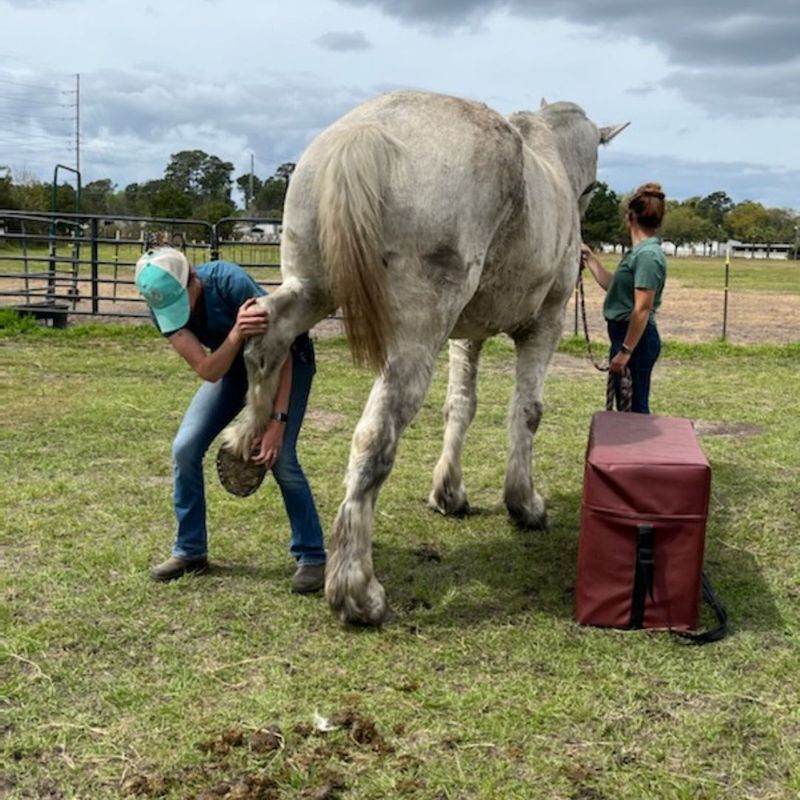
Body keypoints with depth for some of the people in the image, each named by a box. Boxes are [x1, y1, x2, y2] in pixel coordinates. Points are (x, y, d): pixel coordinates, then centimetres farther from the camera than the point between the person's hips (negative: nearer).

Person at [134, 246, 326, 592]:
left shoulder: (229, 282, -35)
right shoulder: (162, 308, -22)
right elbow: (208, 371, -30)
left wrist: (278, 421, -35)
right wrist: (236, 334, -50)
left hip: (285, 358, -5)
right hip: (231, 365, 5)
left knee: (280, 457, -20)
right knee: (184, 449, -7)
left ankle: (311, 557, -5)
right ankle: (190, 551, 9)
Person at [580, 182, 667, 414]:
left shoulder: (648, 255, -18)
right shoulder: (638, 252, 12)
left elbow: (642, 309, -23)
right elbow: (613, 286, 26)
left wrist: (625, 351, -24)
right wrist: (589, 258, 26)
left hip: (636, 339, -10)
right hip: (625, 335, 10)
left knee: (634, 408, -4)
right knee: (626, 405, 16)